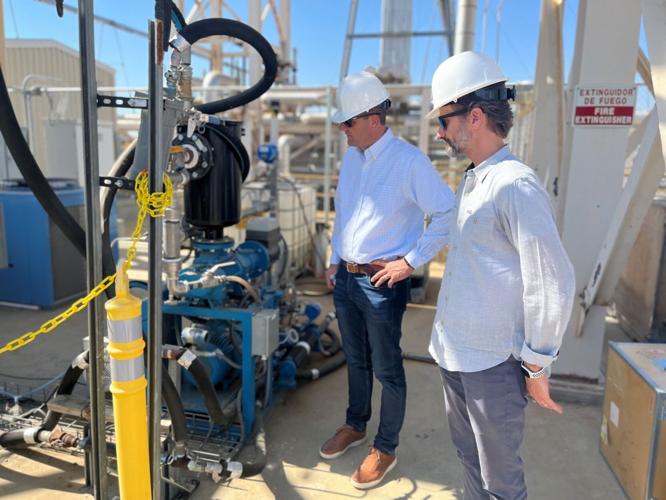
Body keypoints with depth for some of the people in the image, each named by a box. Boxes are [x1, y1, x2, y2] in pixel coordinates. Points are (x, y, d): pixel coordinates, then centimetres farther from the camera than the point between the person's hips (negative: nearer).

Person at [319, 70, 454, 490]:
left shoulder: (409, 161, -16)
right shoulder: (352, 156, 8)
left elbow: (447, 214, -15)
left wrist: (411, 261, -15)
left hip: (382, 283, -7)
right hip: (346, 278, 7)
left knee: (387, 370, 8)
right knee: (356, 360, 22)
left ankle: (386, 449, 27)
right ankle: (355, 426, 43)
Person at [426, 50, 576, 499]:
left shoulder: (515, 186, -20)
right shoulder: (473, 181, 10)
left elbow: (554, 285, -21)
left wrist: (537, 365, -13)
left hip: (492, 365, -9)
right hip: (455, 355, 9)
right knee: (470, 459, 25)